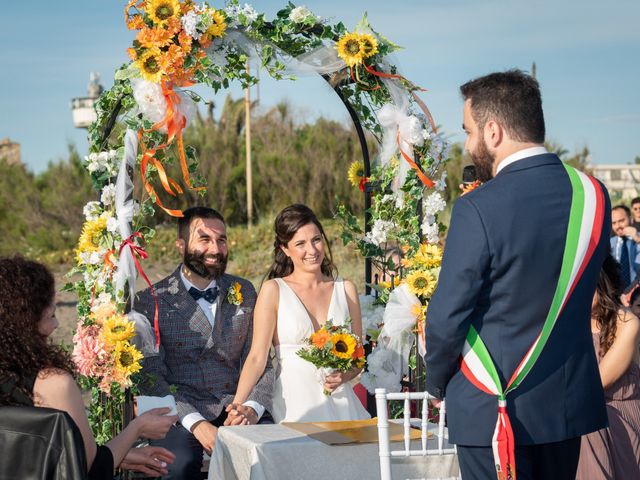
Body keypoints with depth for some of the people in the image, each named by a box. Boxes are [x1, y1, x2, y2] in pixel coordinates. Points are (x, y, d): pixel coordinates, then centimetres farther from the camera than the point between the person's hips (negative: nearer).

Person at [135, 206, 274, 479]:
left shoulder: (244, 292, 13)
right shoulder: (151, 301, 1)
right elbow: (150, 375, -5)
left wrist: (253, 407, -11)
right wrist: (196, 423, -19)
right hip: (181, 412, -2)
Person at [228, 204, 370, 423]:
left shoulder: (345, 289, 11)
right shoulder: (273, 290, 1)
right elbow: (257, 356, -6)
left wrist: (344, 376, -5)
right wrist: (237, 405, -19)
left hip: (340, 403, 3)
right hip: (293, 404, -3)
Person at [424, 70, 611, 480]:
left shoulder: (478, 209, -20)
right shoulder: (594, 195, -1)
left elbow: (447, 318, -16)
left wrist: (437, 381, 2)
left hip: (494, 408, -6)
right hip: (571, 402, 6)